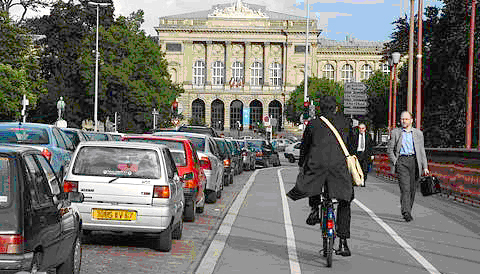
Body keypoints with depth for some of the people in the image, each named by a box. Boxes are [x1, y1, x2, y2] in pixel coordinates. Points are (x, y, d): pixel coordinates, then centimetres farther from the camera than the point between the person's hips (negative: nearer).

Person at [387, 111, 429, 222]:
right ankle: (406, 213, -21)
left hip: (414, 162, 3)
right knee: (405, 188, -15)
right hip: (401, 161, -3)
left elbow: (422, 151, 12)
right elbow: (390, 149, 8)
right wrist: (395, 162, -5)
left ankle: (407, 211, 21)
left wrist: (425, 167, 4)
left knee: (412, 189, 6)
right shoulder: (395, 132, 7)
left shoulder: (418, 133, 12)